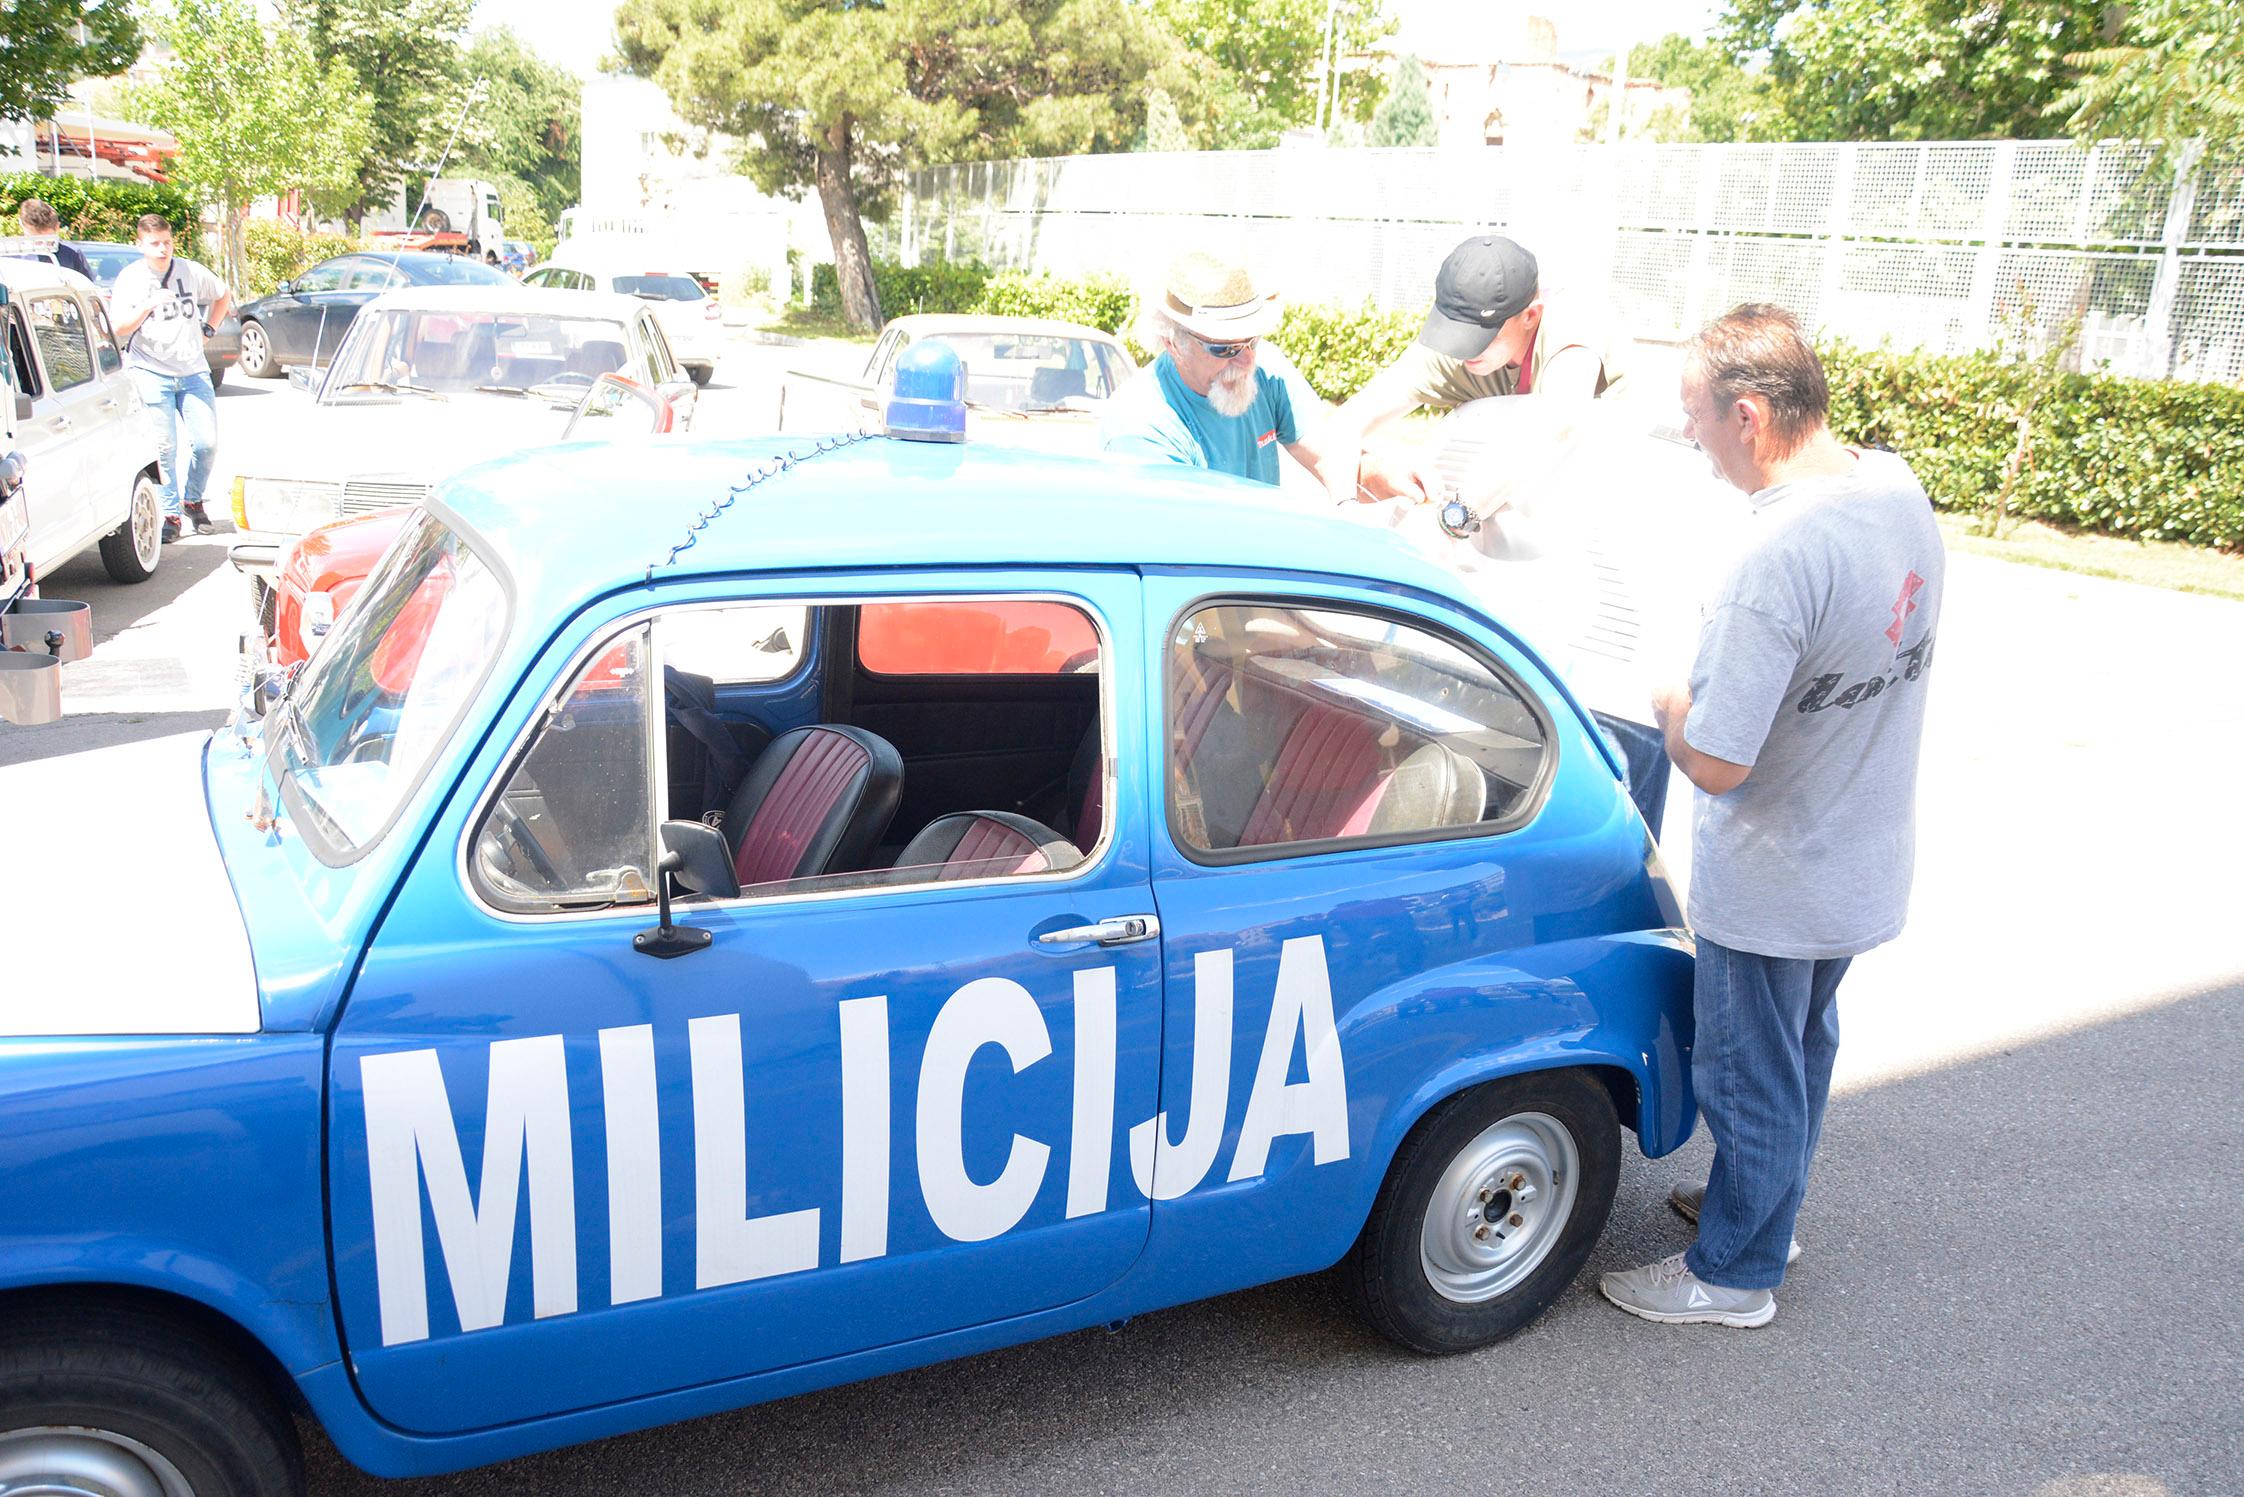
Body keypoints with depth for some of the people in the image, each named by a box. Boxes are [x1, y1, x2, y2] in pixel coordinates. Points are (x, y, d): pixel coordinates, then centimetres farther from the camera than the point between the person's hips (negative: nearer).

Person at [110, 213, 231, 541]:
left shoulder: (191, 271, 6)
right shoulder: (130, 278, 0)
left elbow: (223, 296, 25)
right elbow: (118, 328, -7)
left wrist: (207, 329, 14)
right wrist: (149, 306, -21)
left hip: (193, 371, 2)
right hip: (150, 372, -2)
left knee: (207, 442, -4)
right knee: (165, 447, -8)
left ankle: (193, 500, 18)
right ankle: (171, 513, 2)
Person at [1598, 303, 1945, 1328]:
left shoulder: (1779, 559, -34)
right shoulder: (1902, 492, -5)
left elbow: (1716, 762, -30)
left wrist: (1670, 705, -11)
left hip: (1771, 887, -9)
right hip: (1865, 860, 9)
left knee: (1747, 1077, 12)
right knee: (1804, 1047, 27)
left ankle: (1733, 1272, 32)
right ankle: (1765, 1204, 49)